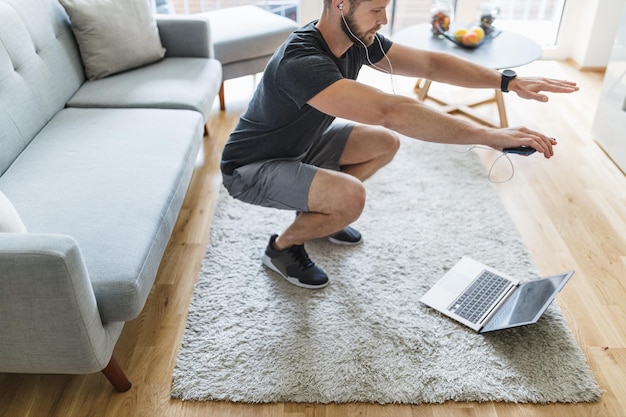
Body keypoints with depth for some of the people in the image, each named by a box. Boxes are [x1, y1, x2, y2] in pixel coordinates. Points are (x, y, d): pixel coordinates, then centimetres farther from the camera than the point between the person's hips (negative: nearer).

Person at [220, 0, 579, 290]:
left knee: (386, 143, 3)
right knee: (350, 197, -30)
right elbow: (392, 112, -46)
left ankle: (318, 212, 19)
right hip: (251, 169, -8)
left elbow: (428, 63, -6)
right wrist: (491, 136, -44)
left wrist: (508, 81, -16)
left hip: (300, 146, 8)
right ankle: (283, 246, 1)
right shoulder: (301, 62, -36)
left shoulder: (358, 39, -10)